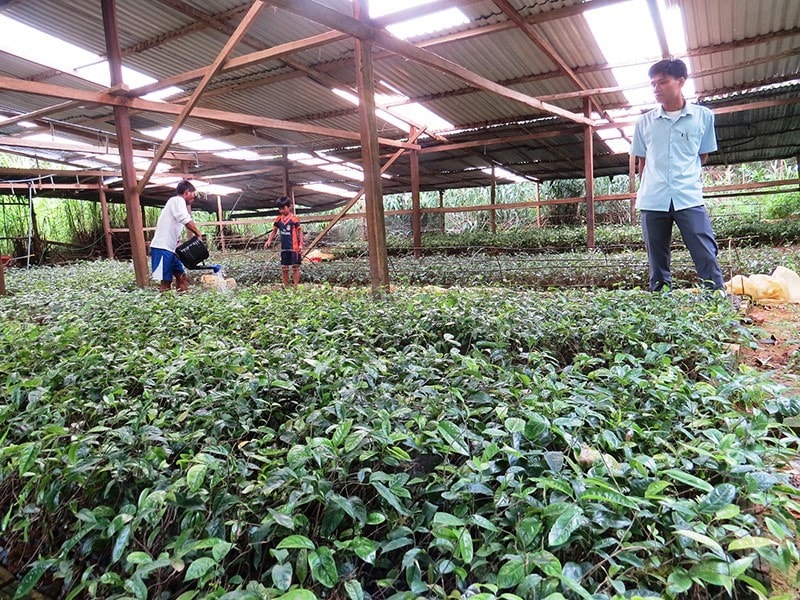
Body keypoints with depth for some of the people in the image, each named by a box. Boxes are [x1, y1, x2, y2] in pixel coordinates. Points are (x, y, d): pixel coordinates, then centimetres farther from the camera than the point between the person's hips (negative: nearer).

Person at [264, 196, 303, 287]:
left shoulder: (294, 218, -9)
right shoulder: (278, 219, 4)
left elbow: (300, 231, -4)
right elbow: (274, 231, 13)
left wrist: (301, 244, -9)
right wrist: (269, 240, -2)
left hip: (294, 247, -5)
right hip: (284, 248, 5)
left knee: (295, 267, 1)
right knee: (284, 268, 8)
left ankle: (296, 286, 5)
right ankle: (286, 287, 17)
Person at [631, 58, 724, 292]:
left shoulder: (703, 116, 6)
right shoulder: (644, 122, 8)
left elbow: (703, 156, 16)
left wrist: (687, 177, 14)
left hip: (689, 199, -1)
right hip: (652, 201, 1)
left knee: (707, 257, -5)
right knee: (657, 262, 7)